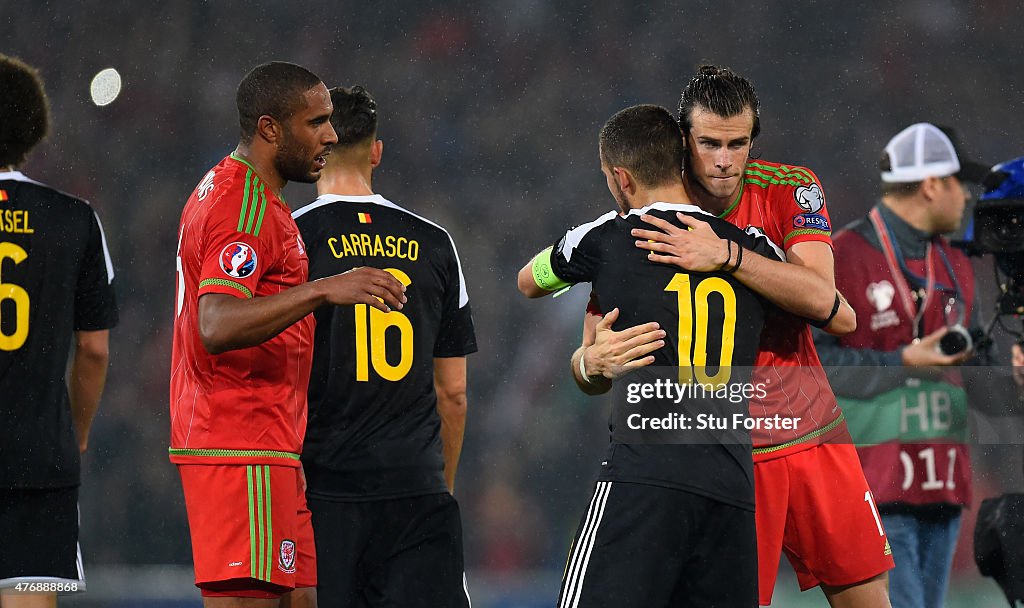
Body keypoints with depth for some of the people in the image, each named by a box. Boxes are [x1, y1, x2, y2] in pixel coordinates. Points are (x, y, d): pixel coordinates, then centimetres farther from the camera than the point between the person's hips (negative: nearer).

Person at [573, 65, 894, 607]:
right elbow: (586, 363, -9)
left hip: (814, 433, 3)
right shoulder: (638, 229, -9)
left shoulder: (789, 190, -3)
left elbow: (821, 298, -20)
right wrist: (595, 361, -34)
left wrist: (725, 254, -32)